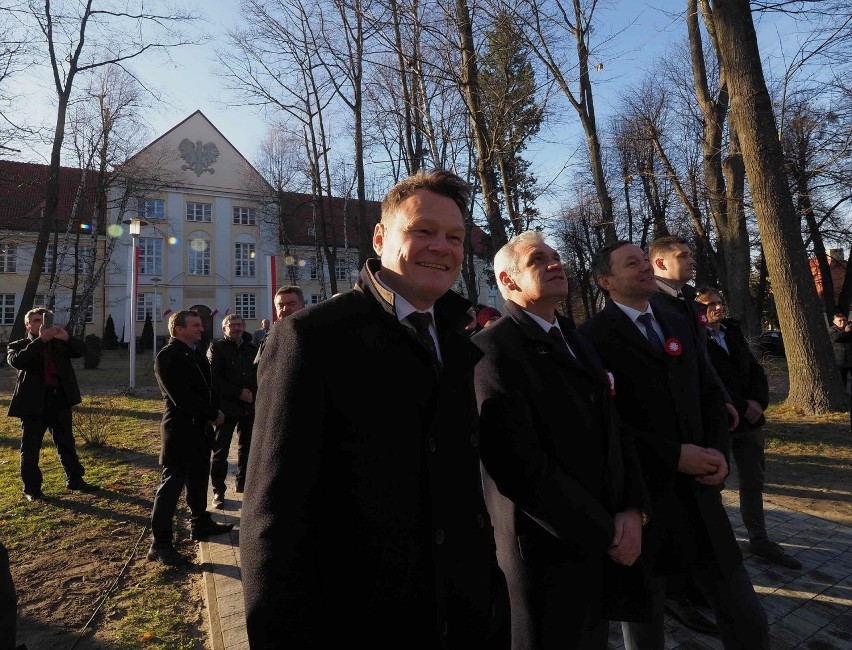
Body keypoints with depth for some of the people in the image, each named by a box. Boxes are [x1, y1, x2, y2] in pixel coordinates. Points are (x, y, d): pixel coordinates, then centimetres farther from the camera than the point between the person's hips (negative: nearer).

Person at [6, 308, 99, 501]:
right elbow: (17, 361, -19)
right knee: (30, 448, 5)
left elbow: (80, 351, -5)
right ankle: (31, 488, 18)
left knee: (67, 443, 12)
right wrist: (40, 340, -27)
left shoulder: (60, 343, 10)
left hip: (60, 399, 3)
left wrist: (67, 337, -24)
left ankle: (75, 480, 23)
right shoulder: (18, 346, 3)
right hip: (33, 402, -3)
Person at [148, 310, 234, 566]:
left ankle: (200, 523, 34)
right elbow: (182, 398, -22)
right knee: (172, 483, -2)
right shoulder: (168, 356, -16)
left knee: (199, 478, 19)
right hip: (180, 429, -8)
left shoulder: (197, 353, 11)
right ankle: (160, 544, 8)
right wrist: (213, 414, -15)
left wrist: (213, 413, -1)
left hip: (200, 427, 9)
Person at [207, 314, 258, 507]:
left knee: (247, 447, 14)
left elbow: (260, 374, 10)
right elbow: (214, 378, -12)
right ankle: (218, 491, 11)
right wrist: (238, 393, -17)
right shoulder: (217, 348, -3)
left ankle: (243, 482, 29)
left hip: (249, 406, 5)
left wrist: (253, 393, -7)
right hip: (226, 406, -5)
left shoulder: (252, 348, 10)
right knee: (220, 451, 1)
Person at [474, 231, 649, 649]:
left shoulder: (577, 343, 10)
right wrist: (605, 531, -15)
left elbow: (613, 429, 8)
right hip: (549, 551, -7)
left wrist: (632, 509, -6)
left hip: (604, 545, 8)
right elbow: (521, 468, -24)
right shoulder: (493, 349, -19)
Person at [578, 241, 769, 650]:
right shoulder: (594, 336, -12)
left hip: (697, 494, 6)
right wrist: (673, 456, -16)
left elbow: (709, 394, 15)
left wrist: (719, 451, -2)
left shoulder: (678, 324, 11)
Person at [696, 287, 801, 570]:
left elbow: (755, 369, 6)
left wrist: (758, 401, -10)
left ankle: (759, 541, 27)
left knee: (753, 482, 14)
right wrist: (742, 408, -16)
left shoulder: (733, 332, 9)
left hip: (750, 419, 6)